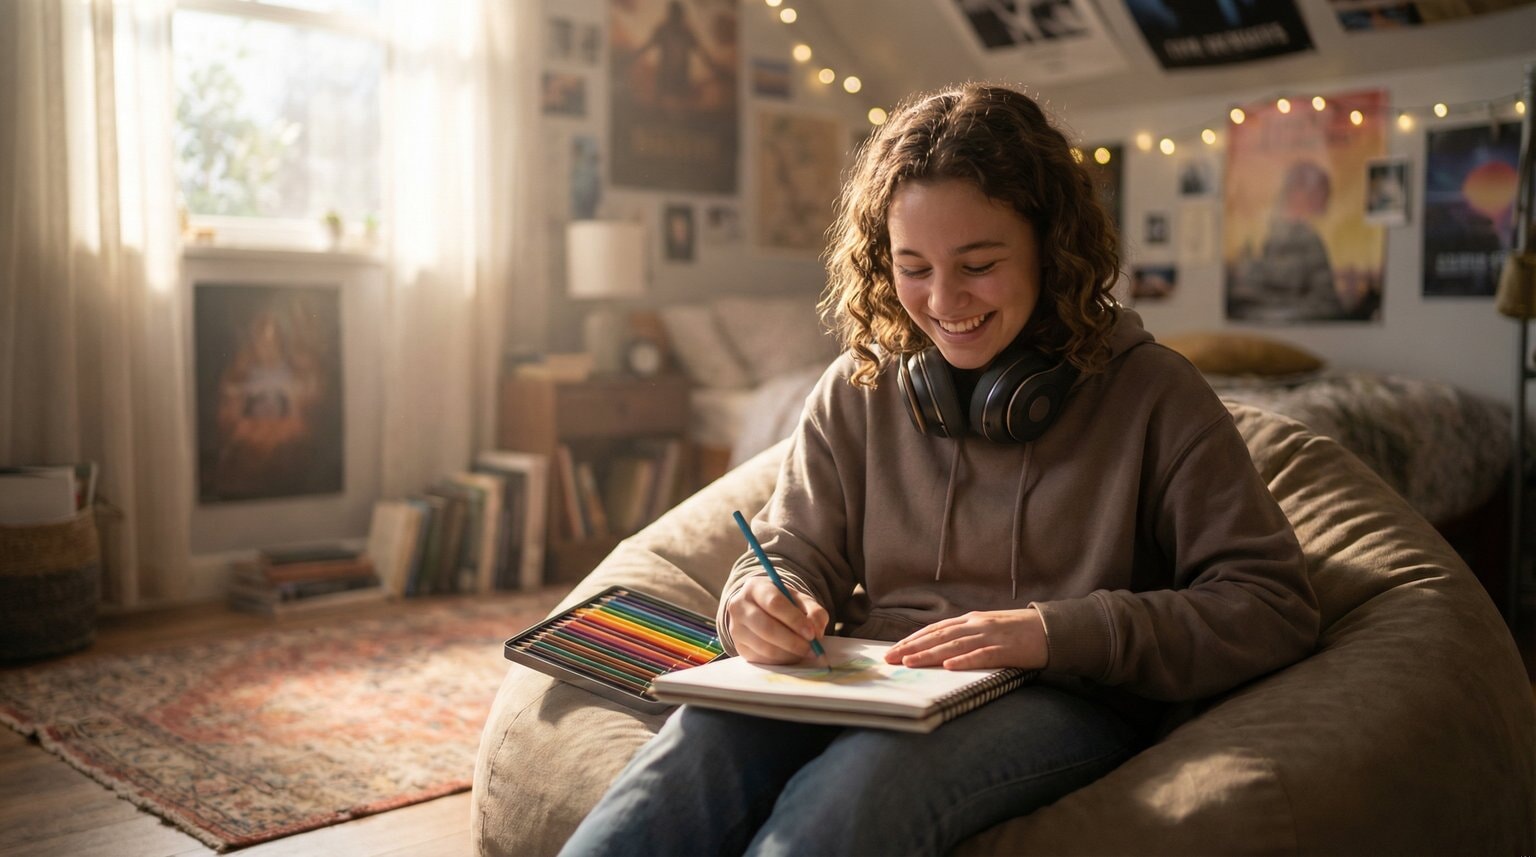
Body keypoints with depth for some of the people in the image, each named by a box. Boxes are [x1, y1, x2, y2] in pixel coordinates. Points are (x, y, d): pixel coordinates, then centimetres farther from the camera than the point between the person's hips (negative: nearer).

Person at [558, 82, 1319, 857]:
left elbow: (1275, 607, -5)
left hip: (1057, 703, -2)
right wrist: (762, 603, -12)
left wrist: (1056, 632, -19)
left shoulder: (1151, 394, 2)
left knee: (867, 780, -37)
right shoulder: (856, 392, 12)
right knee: (702, 739, -33)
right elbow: (793, 555, 14)